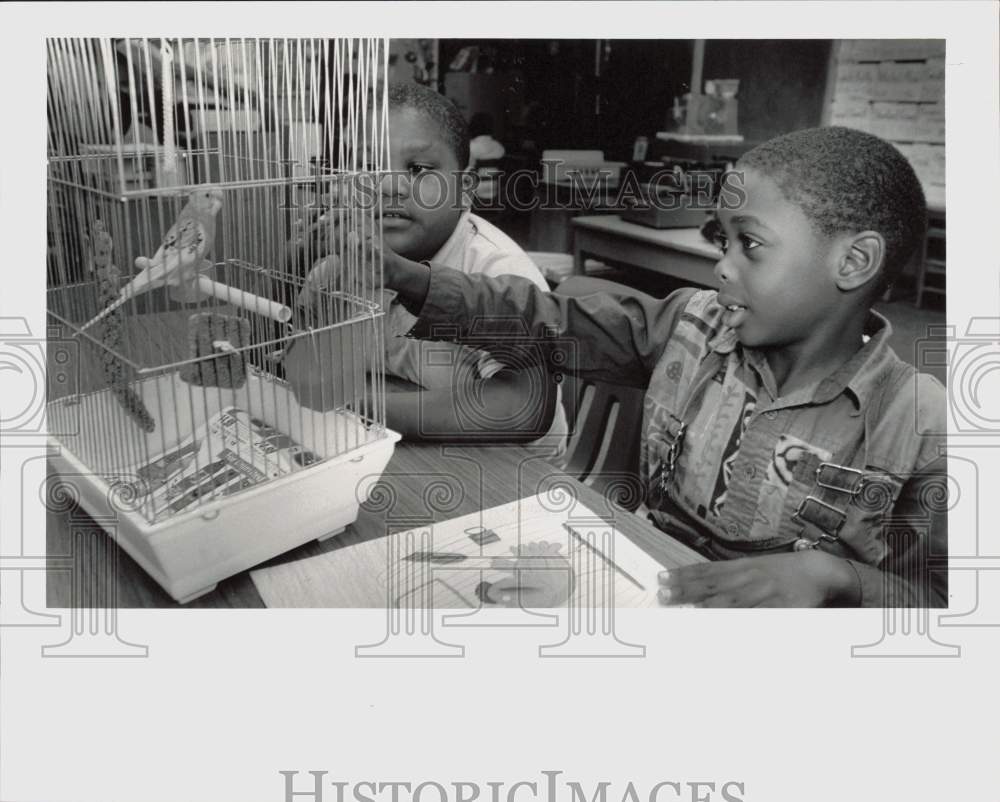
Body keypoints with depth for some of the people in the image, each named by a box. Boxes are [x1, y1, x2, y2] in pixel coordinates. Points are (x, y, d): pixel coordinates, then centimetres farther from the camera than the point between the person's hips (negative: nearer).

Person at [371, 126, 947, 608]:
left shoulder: (920, 429, -12)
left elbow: (937, 595, -7)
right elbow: (550, 325, -2)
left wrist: (835, 576, -27)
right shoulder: (694, 327, -2)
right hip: (646, 583, 1)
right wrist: (401, 275, -10)